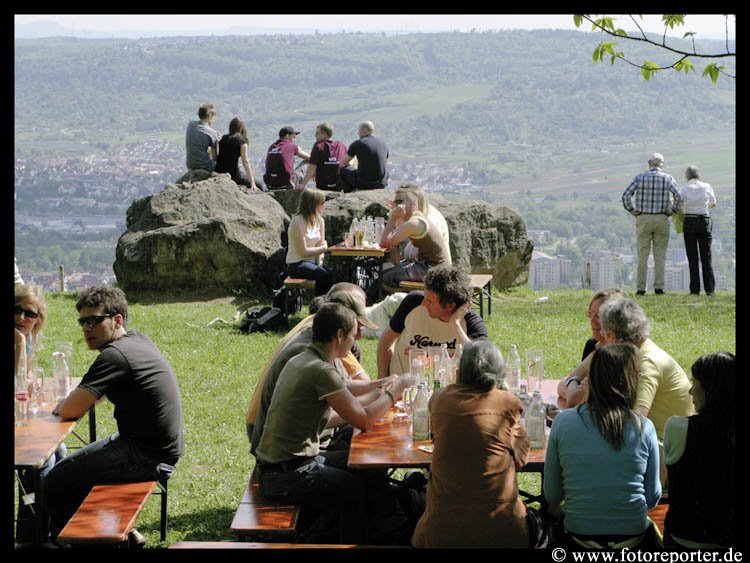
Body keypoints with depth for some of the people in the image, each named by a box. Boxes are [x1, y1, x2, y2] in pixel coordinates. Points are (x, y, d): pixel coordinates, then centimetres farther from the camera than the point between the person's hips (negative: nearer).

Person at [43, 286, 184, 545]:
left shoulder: (114, 355, -20)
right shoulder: (139, 339, 10)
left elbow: (72, 410, -22)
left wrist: (61, 406, 1)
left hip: (147, 458, -10)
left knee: (54, 484, -6)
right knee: (67, 467, 23)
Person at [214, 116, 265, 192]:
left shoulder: (223, 139, 10)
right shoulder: (241, 141, -5)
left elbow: (214, 158, 8)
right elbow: (245, 163, -13)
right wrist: (252, 184, -16)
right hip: (232, 175, -6)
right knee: (260, 184, 5)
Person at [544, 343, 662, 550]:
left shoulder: (563, 422, -8)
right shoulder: (644, 428, -9)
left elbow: (552, 494, -1)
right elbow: (653, 496, 1)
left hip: (579, 539, 0)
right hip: (633, 538, 0)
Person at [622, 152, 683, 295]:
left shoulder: (640, 177, 2)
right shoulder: (667, 178, 0)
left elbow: (626, 196, -7)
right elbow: (678, 197, -11)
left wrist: (634, 212, 2)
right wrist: (670, 211, -1)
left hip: (643, 219, 0)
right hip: (661, 220, 0)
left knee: (642, 255, 3)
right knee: (660, 255, 4)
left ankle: (641, 288, -1)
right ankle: (659, 287, 0)